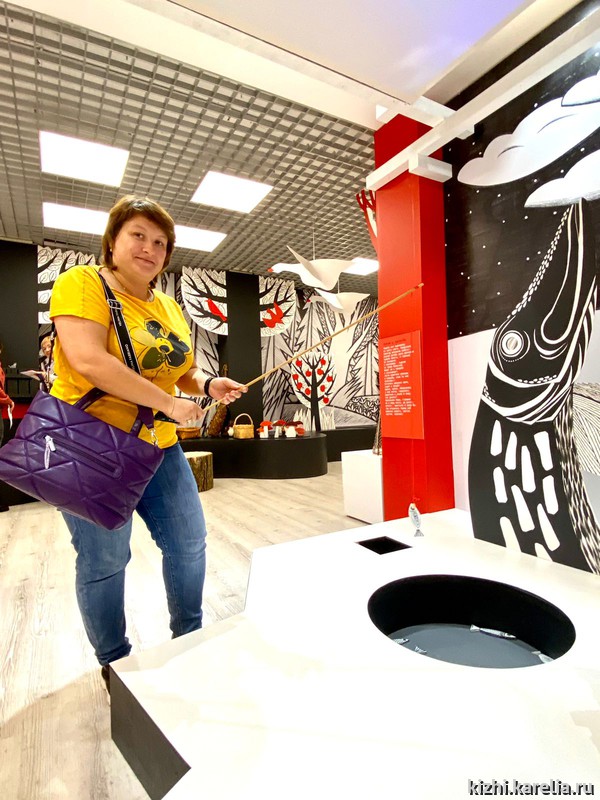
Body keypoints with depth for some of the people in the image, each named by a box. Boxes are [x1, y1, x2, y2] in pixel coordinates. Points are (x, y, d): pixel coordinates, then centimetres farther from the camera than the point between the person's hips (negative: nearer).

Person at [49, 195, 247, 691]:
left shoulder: (170, 307, 12)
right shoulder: (82, 284, -8)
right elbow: (89, 360, -23)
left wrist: (207, 386, -3)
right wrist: (168, 402, -22)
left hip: (159, 447, 7)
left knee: (189, 543, 12)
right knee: (104, 559, 7)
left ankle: (189, 639, 35)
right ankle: (114, 661, 32)